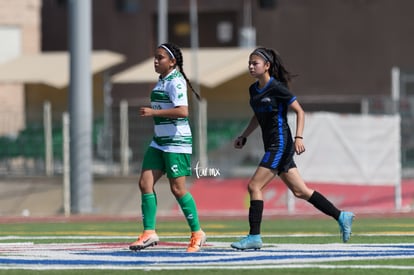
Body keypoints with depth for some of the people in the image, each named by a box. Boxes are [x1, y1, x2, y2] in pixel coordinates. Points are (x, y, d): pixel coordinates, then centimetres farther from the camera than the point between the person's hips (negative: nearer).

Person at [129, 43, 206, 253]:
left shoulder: (175, 82, -15)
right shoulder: (162, 81, 14)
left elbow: (182, 111, -26)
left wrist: (153, 112, -24)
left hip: (177, 141, -9)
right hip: (159, 141, 9)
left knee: (178, 188, -5)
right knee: (145, 183, -1)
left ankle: (197, 233, 9)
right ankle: (149, 233, 0)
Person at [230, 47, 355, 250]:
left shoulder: (276, 87, -12)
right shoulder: (254, 89, 12)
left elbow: (299, 111, -10)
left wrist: (298, 137, -19)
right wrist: (243, 136, 18)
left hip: (280, 144, -9)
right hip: (272, 146, 9)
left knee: (254, 186, -12)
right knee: (300, 191, 11)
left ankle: (254, 237, -10)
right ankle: (341, 217, 18)